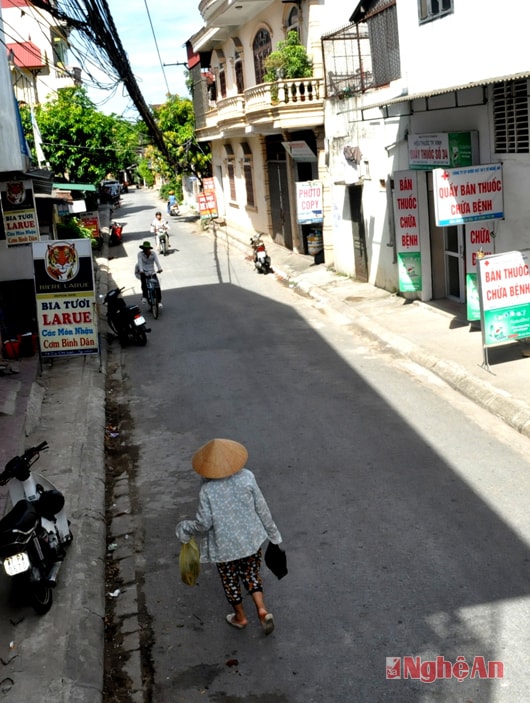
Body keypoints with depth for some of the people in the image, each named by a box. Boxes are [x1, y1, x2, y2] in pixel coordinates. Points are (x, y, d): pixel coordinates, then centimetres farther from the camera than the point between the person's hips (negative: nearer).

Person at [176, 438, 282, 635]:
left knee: (230, 580, 22)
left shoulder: (207, 490, -24)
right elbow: (261, 508, -8)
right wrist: (272, 532, 7)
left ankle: (240, 617, 40)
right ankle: (262, 609, 8)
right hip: (251, 539, 2)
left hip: (224, 545, -2)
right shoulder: (246, 477, -17)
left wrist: (184, 529, 2)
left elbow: (203, 523, -17)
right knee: (251, 574, 24)